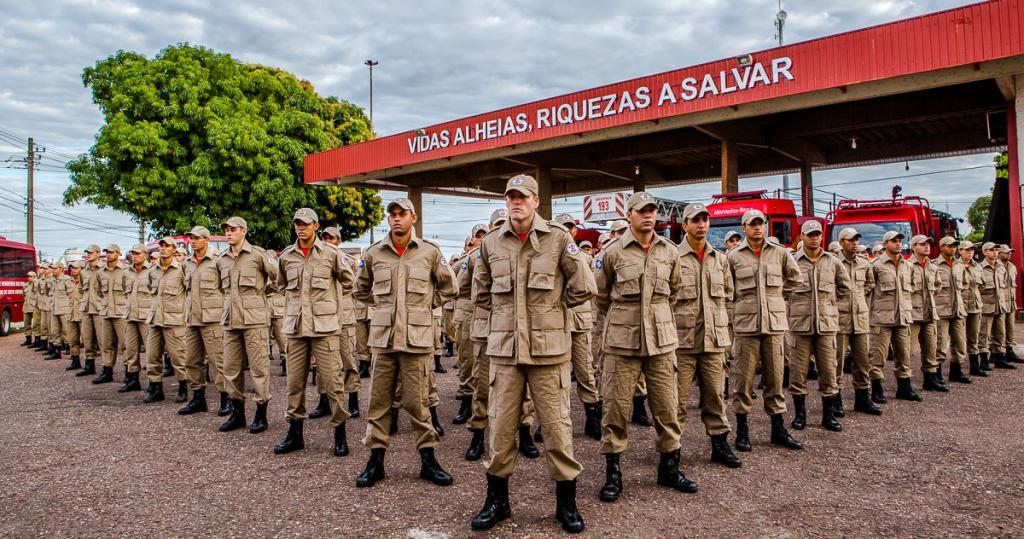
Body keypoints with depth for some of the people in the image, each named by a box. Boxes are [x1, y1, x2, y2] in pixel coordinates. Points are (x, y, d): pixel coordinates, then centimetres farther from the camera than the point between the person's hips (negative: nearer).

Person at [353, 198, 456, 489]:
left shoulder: (430, 252, 1)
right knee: (379, 400, 8)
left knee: (416, 401, 3)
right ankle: (376, 459, 20)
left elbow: (447, 289, 13)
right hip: (383, 336, 2)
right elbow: (361, 290, 21)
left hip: (417, 337, -2)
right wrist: (382, 305, 11)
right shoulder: (373, 254, 5)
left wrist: (424, 305, 7)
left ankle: (428, 459, 17)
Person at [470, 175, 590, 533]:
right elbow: (482, 293, 20)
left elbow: (582, 288, 2)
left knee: (556, 425, 4)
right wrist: (505, 312, 11)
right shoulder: (491, 243, 6)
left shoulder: (558, 238, -3)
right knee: (501, 426, 8)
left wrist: (552, 309, 5)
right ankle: (497, 500, 25)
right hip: (504, 348, 3)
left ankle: (566, 503, 21)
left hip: (549, 348, -2)